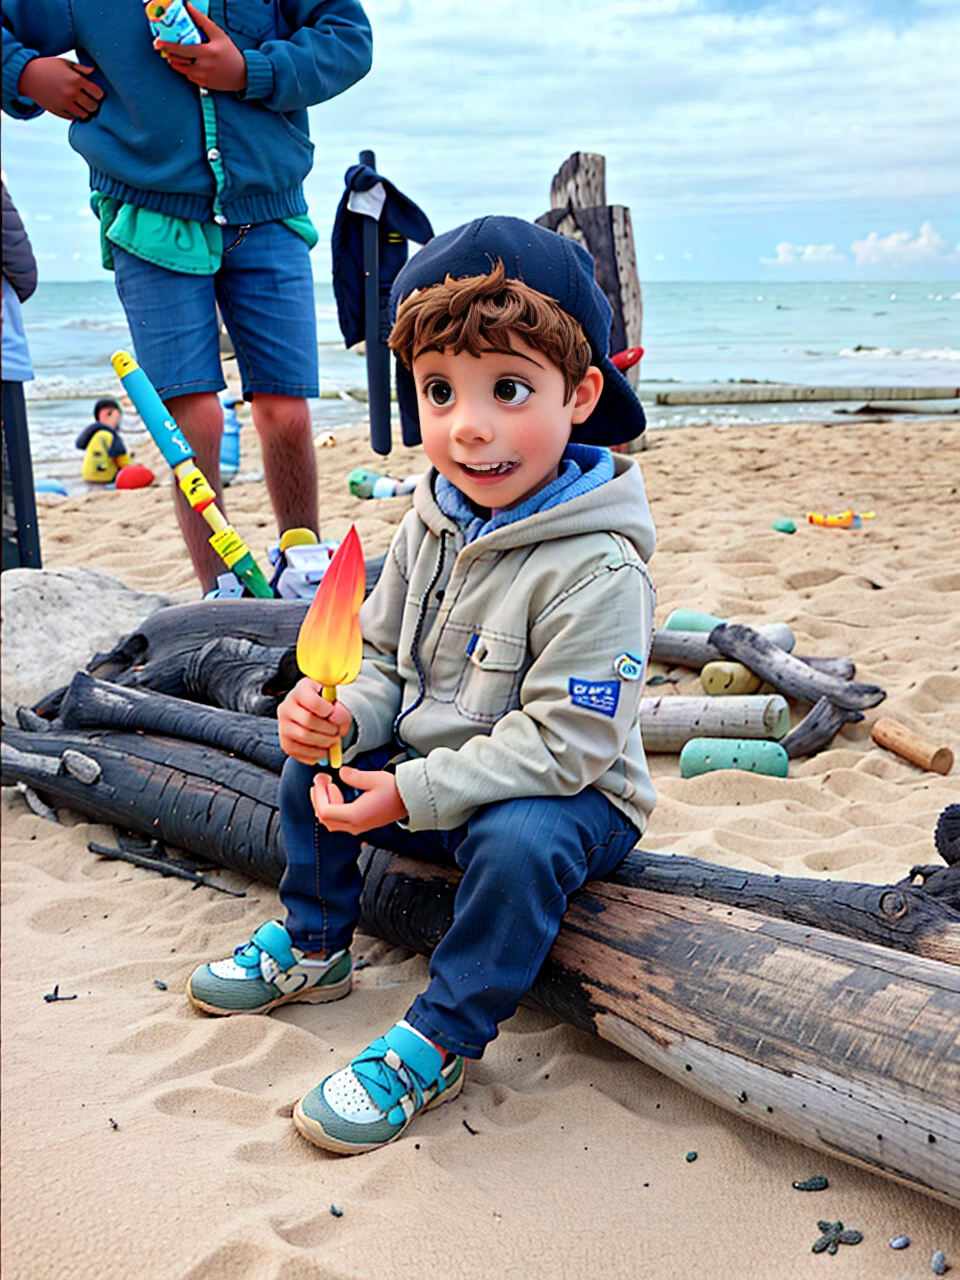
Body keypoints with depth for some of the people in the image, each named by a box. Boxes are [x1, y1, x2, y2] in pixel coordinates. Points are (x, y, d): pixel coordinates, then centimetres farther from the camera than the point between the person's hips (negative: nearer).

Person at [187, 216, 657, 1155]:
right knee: (313, 762, 5)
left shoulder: (596, 569, -28)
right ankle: (313, 948, 26)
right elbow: (386, 662, 7)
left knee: (516, 841, -36)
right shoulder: (431, 524, -3)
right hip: (428, 763, 8)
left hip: (565, 792, -7)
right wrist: (342, 712, -16)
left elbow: (560, 742, -29)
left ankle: (436, 1046, -14)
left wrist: (411, 794, -29)